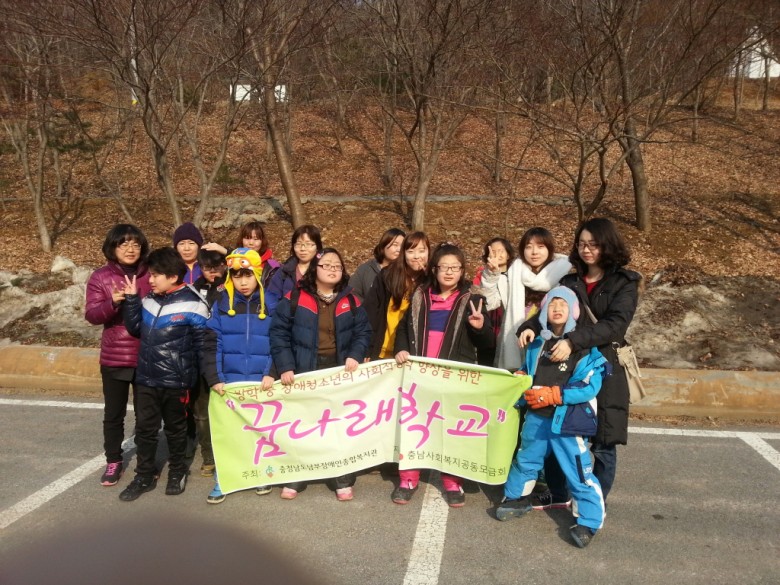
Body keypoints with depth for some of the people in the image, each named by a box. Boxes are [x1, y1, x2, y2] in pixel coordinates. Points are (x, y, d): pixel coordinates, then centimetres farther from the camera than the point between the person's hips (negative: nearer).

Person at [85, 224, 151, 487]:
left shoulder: (150, 275, -1)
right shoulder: (100, 277, -3)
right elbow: (91, 315, -9)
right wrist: (113, 302, -26)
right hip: (114, 357, 0)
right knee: (113, 414, 12)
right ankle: (113, 461, 28)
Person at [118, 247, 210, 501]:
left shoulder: (192, 305, -15)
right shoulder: (149, 300, 3)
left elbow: (202, 344, -11)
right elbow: (135, 328, 12)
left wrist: (189, 374, -7)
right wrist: (131, 300, 0)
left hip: (175, 381, -5)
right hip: (145, 378, 5)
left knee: (175, 429, 13)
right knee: (144, 429, 12)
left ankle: (177, 473, 31)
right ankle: (144, 476, 26)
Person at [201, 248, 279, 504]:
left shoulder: (272, 305, -1)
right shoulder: (221, 304, 2)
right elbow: (211, 345, -1)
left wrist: (271, 374, -14)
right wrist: (214, 379, -9)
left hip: (261, 383, -1)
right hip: (229, 382, 1)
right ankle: (222, 481, 19)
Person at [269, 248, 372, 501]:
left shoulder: (351, 302, 6)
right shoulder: (294, 299, -3)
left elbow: (363, 332, 8)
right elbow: (279, 334, -6)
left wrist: (355, 355, -10)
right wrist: (285, 367, -14)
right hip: (304, 372, -2)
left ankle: (343, 481, 20)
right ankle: (295, 479, 23)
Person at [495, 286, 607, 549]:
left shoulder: (585, 347, -9)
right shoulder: (537, 345, 7)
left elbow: (589, 387, -15)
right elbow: (526, 377, 17)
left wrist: (552, 395, -19)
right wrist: (524, 392, -4)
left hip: (568, 421, -5)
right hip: (536, 418, 6)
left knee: (579, 473, -3)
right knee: (525, 460, 22)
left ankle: (589, 522, 12)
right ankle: (517, 498, 43)